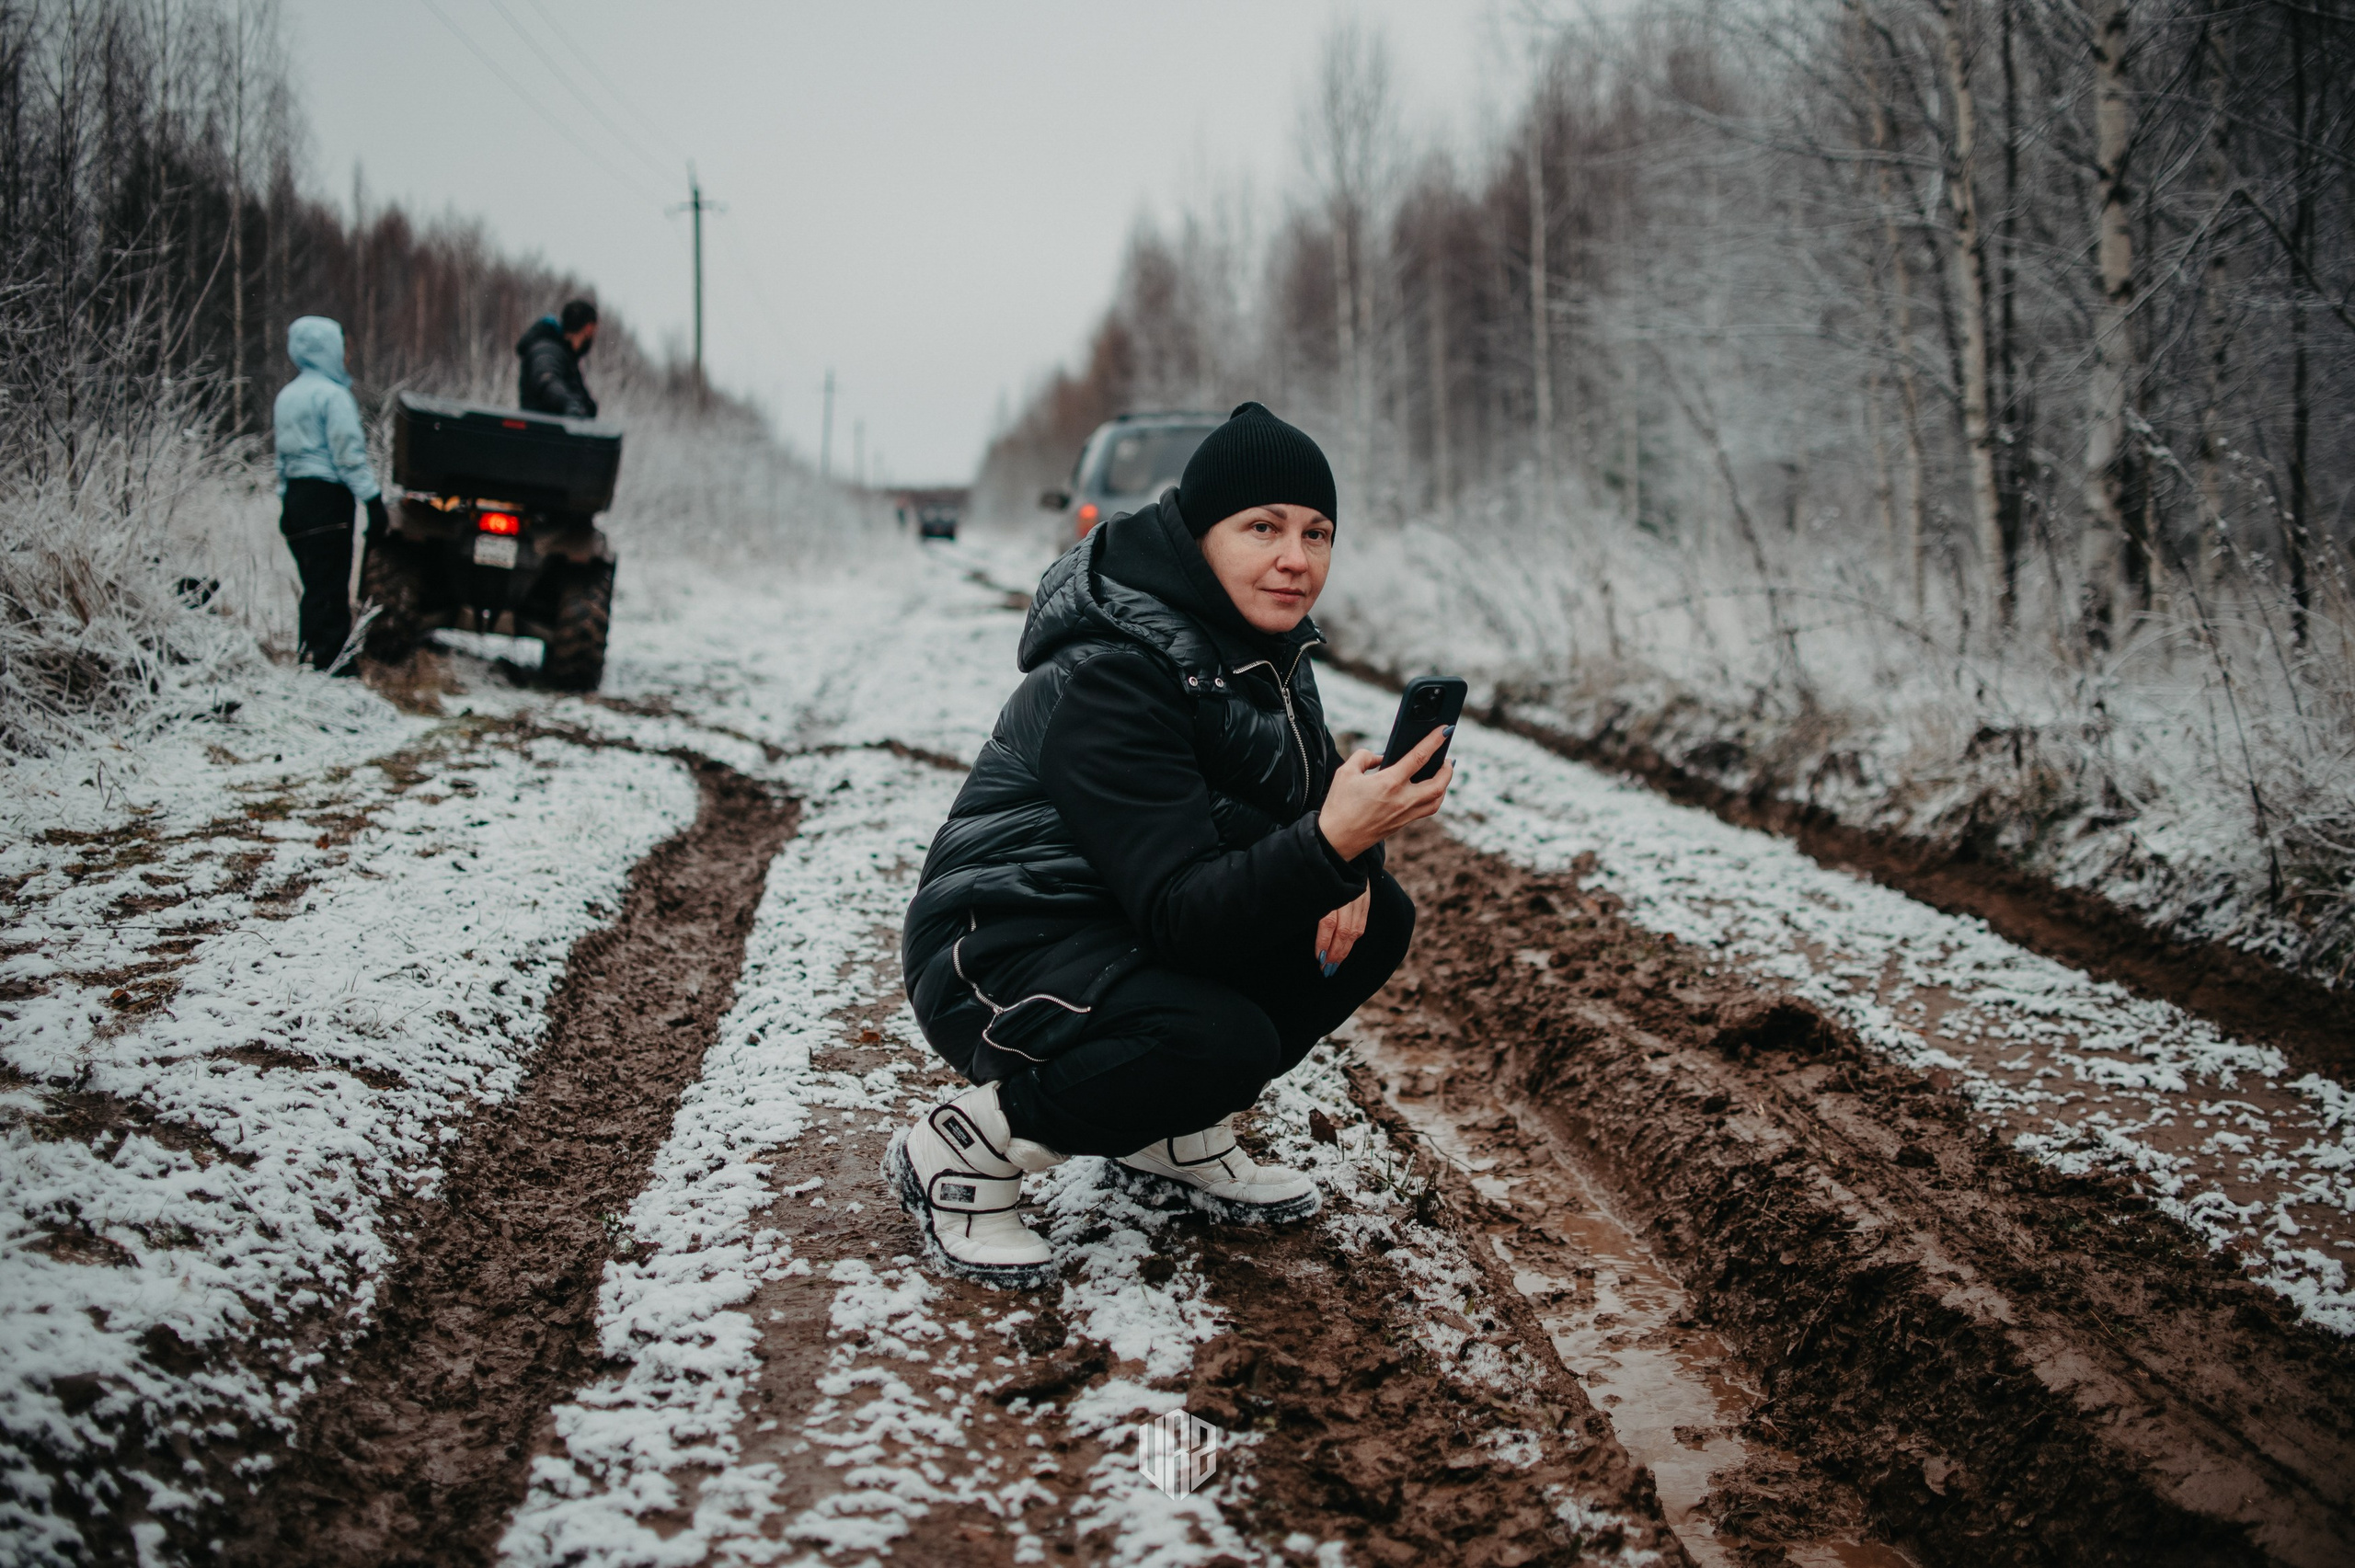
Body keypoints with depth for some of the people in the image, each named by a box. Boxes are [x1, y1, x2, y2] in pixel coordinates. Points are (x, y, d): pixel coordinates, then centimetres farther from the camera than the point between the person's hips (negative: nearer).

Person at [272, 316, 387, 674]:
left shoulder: (286, 396, 17)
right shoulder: (332, 394, -9)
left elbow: (281, 455, 19)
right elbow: (349, 454, -15)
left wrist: (285, 504, 22)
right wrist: (374, 501, -15)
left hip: (295, 494, 8)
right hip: (327, 496, -8)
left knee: (314, 583, 13)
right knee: (331, 583, -7)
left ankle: (307, 652, 13)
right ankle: (327, 658, -8)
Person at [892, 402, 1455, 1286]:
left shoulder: (1264, 646, 1)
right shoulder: (1109, 678, -26)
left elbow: (1310, 788, 12)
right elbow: (1179, 913, -31)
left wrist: (1348, 867, -12)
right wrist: (1326, 846, -46)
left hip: (1124, 939, 9)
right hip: (998, 953, -9)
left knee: (1375, 918, -1)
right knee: (1226, 1041, -33)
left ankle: (1174, 1137, 10)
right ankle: (957, 1152, -11)